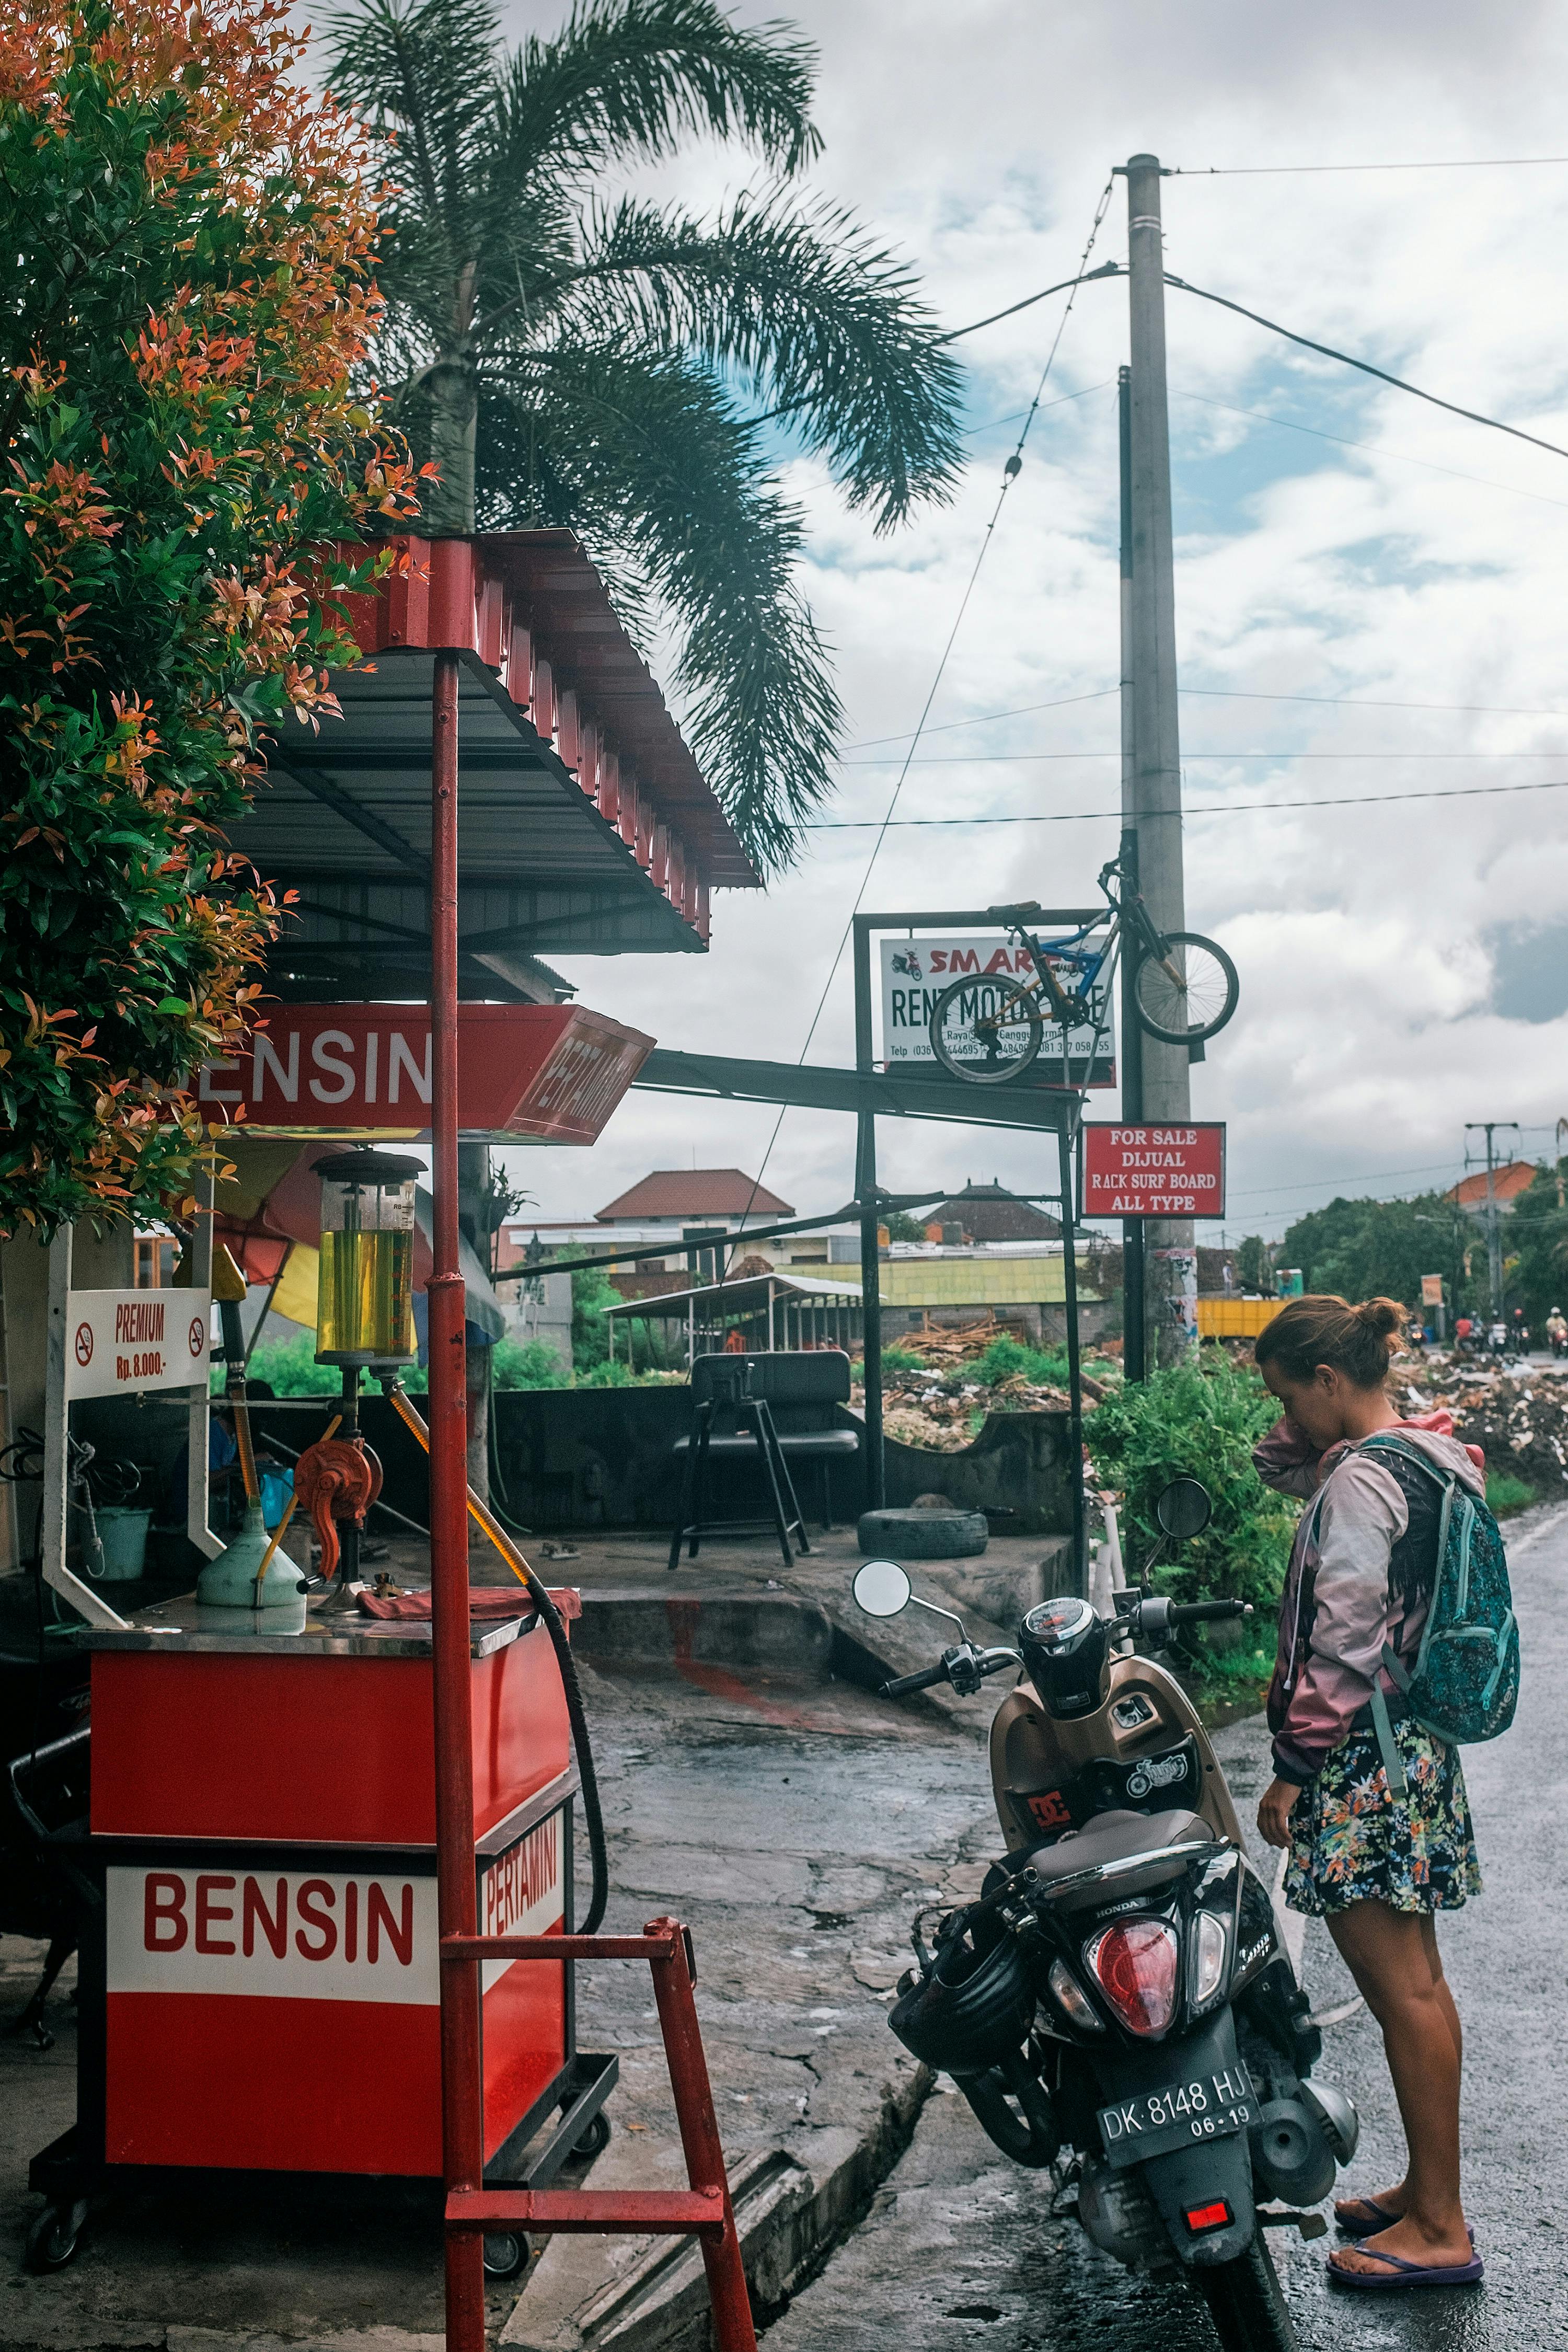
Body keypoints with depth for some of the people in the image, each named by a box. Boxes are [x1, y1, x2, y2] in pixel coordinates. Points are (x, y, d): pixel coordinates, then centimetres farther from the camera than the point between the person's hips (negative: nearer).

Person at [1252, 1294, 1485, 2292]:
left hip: (1364, 1759, -10)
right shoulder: (1427, 1455, 10)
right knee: (1417, 1978, 16)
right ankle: (1428, 2189, 27)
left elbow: (1342, 1649, -21)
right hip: (1419, 1746, 10)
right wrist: (1312, 1424, 7)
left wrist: (1293, 1768, -15)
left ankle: (1440, 2230, 4)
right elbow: (1283, 1466, 25)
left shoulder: (1360, 1483, -19)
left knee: (1401, 1988, -3)